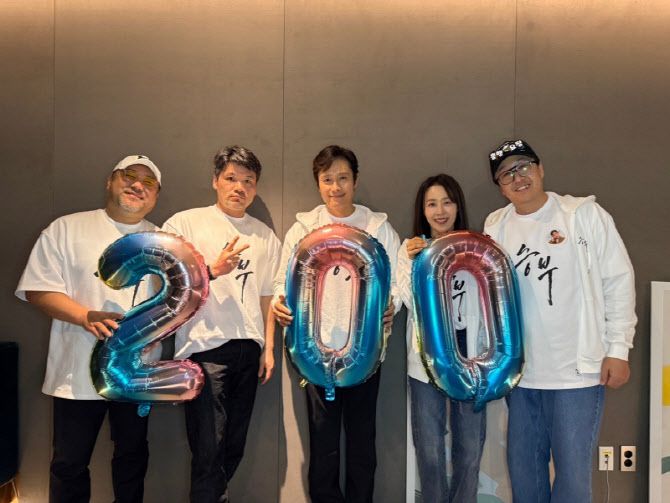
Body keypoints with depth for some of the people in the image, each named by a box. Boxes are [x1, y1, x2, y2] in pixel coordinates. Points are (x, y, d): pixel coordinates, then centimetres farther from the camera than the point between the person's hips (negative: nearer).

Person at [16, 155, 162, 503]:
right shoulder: (67, 229, 0)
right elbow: (37, 289, -6)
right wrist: (87, 317, -19)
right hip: (78, 372, -2)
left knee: (132, 457, 17)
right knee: (69, 464, 10)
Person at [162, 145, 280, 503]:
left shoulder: (265, 236, 14)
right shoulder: (185, 223, 2)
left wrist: (269, 348, 11)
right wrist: (213, 270, -16)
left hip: (249, 349, 5)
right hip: (205, 347, -4)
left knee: (234, 447, 11)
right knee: (209, 448, -7)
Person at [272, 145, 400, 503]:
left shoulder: (379, 227, 5)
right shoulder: (303, 228, 6)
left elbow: (397, 281, 3)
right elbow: (284, 281, 6)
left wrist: (390, 307, -18)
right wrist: (279, 303, -15)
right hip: (318, 348, 0)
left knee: (362, 439, 10)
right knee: (323, 441, 6)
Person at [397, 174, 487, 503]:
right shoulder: (411, 248, 3)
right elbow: (412, 303, -5)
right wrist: (412, 262, -14)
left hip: (468, 354, 1)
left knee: (470, 447, 9)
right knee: (430, 449, 7)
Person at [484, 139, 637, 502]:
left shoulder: (585, 214, -3)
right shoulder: (495, 226, 6)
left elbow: (619, 281, -2)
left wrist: (618, 349, -5)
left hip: (578, 371, -3)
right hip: (520, 373, 4)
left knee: (573, 473, 1)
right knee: (522, 469, 15)